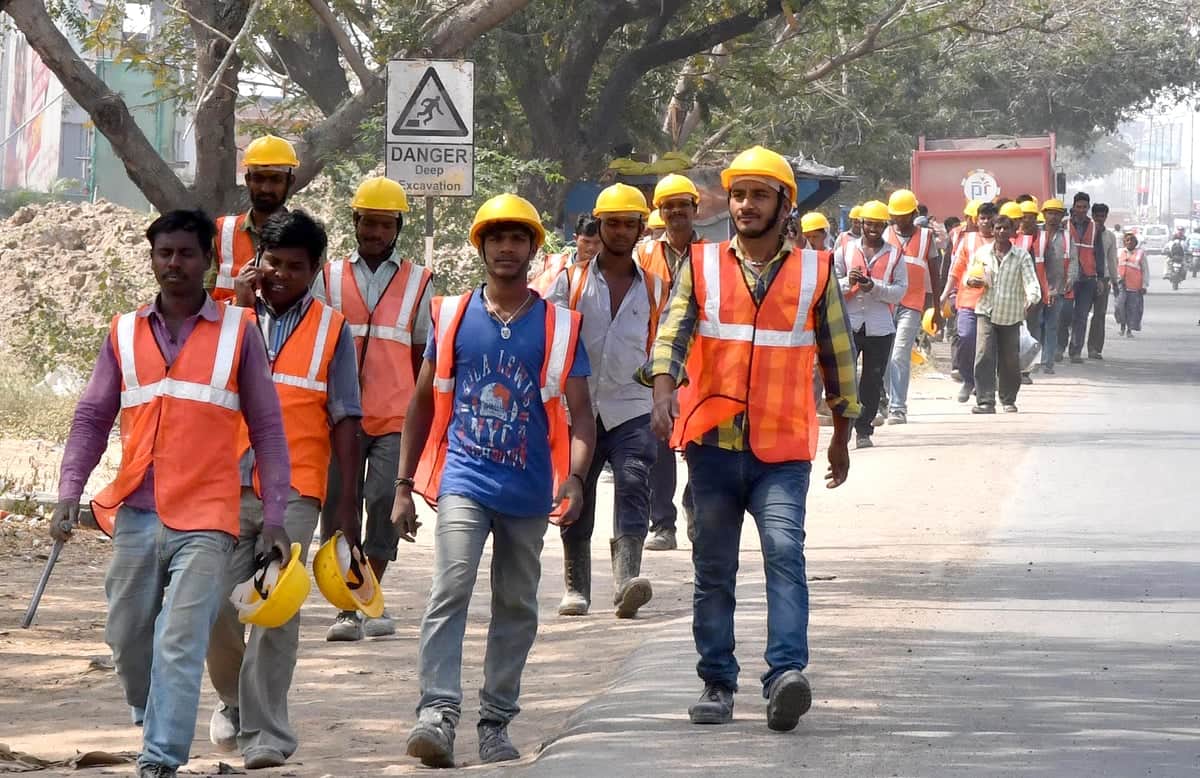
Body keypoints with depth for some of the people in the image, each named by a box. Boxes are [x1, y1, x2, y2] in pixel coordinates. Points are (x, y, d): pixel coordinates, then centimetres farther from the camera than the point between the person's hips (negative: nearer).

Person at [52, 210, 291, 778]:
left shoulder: (238, 332, 4)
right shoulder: (125, 334, 9)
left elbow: (267, 427, 5)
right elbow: (91, 419, 10)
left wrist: (274, 514, -1)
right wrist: (69, 495, -3)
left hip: (205, 520, -3)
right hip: (135, 516, 3)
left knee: (179, 645, -11)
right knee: (127, 639, 10)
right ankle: (152, 722, 35)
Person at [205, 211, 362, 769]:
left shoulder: (331, 329, 6)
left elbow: (344, 420, 6)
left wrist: (349, 499, 1)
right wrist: (243, 306, -8)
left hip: (294, 491, -1)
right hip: (229, 486, 1)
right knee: (217, 605, -2)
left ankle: (266, 733, 0)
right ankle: (234, 699, 25)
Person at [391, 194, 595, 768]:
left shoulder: (558, 326, 4)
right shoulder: (453, 316, 5)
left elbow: (579, 414, 1)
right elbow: (423, 403, 11)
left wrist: (574, 476, -18)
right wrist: (404, 487, 8)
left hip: (529, 490, 2)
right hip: (464, 478, -2)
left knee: (516, 606, 9)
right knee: (450, 590, -19)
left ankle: (496, 723, 20)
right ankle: (437, 714, -25)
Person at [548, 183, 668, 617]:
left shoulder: (655, 289, 11)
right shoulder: (571, 281, 8)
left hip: (632, 410, -1)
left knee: (633, 485, -19)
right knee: (575, 499, 5)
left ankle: (626, 580, -30)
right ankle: (576, 588, 17)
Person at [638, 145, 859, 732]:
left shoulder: (815, 272, 7)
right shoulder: (701, 266, 8)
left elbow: (837, 356, 15)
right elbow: (672, 333, -4)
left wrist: (841, 437, 19)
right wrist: (663, 391, -24)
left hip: (783, 448, -2)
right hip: (713, 442, 2)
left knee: (784, 551, -18)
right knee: (713, 568, 6)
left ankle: (787, 673, -27)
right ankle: (717, 683, 14)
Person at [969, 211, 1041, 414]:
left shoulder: (1022, 256, -2)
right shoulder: (982, 253, 5)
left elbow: (1031, 282, -12)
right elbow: (969, 276, 19)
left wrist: (1031, 299, -34)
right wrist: (971, 281, -6)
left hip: (1011, 315, 0)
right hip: (986, 312, 0)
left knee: (1010, 361, 8)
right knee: (984, 357, -14)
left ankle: (1008, 400, 25)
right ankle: (985, 401, -16)